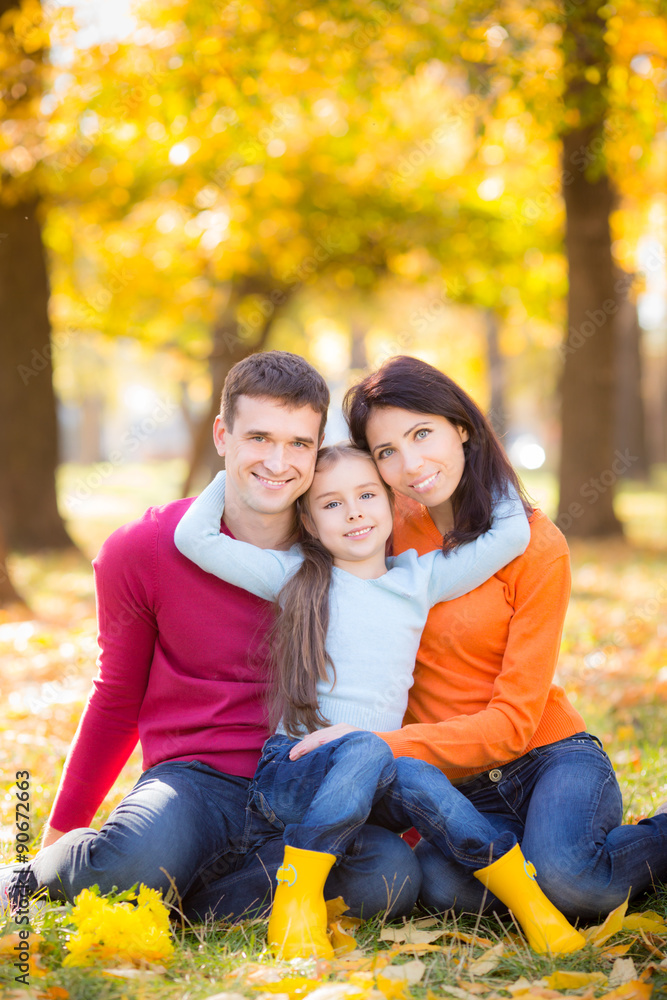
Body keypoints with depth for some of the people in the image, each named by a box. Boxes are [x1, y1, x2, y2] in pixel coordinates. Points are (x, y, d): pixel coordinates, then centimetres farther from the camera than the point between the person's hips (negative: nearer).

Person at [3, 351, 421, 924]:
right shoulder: (144, 550, -2)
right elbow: (117, 700, 12)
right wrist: (62, 829, 14)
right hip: (194, 776, -2)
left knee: (391, 876, -31)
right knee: (129, 863, -38)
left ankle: (179, 900, -14)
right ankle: (48, 873, -2)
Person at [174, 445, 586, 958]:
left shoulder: (420, 578, 12)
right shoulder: (296, 574, 6)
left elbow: (512, 533, 6)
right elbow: (195, 535, -1)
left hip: (370, 786, 2)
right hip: (289, 774, -2)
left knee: (418, 783, -31)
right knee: (366, 750, -34)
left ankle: (527, 896, -23)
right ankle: (296, 900, -30)